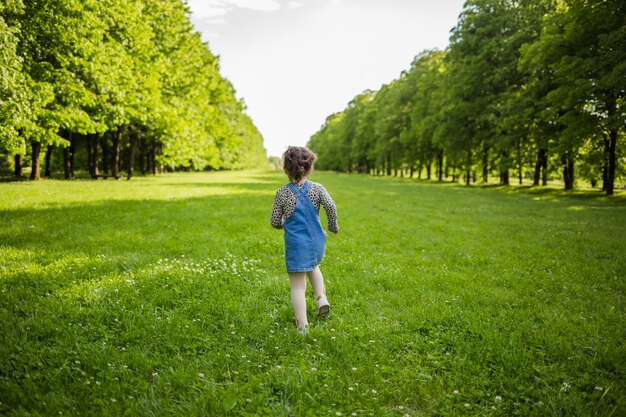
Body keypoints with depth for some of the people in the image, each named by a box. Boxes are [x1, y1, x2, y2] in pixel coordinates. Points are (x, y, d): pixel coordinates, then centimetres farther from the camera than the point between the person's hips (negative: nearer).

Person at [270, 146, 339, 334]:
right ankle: (321, 297, 17)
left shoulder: (282, 193, -5)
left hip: (296, 244, -3)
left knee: (298, 285, 4)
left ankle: (302, 325, 2)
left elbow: (275, 222, -2)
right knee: (313, 267, 34)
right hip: (316, 242, 3)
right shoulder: (317, 188, -3)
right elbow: (331, 207, -17)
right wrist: (333, 226, 2)